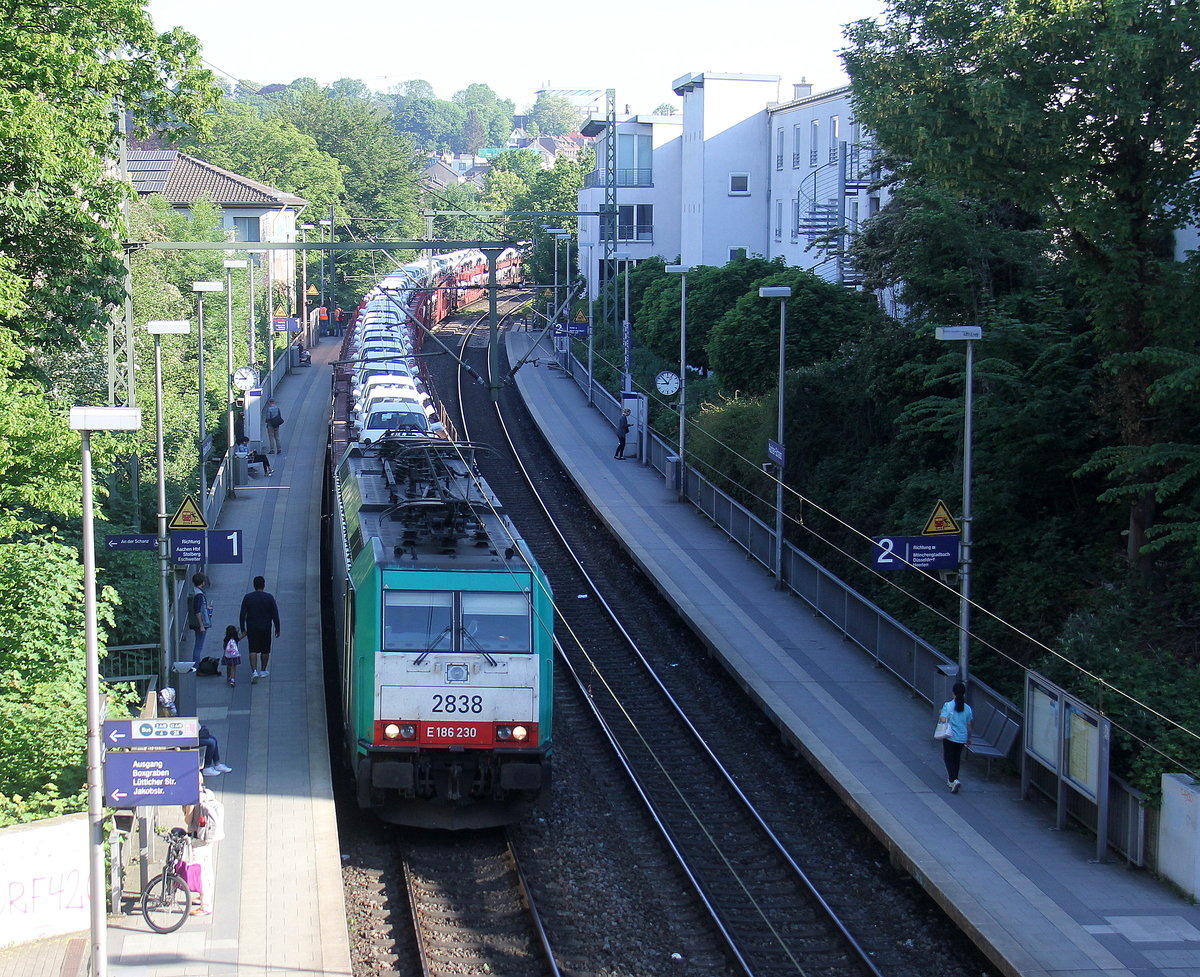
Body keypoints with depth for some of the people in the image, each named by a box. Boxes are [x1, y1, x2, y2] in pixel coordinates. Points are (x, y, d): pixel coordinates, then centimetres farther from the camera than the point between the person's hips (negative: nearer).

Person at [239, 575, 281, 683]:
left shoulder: (247, 597, -3)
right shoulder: (269, 598, -5)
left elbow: (242, 615, -3)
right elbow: (275, 615, -4)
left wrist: (243, 629, 4)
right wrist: (277, 629, 4)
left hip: (251, 629, 0)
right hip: (265, 629, 0)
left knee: (253, 650, 1)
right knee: (265, 650, 14)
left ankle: (254, 671, -14)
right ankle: (263, 671, 23)